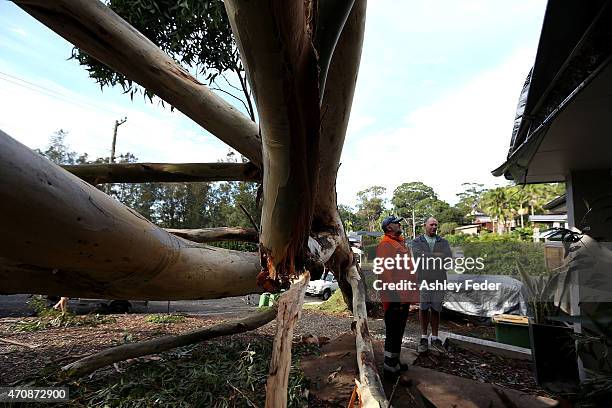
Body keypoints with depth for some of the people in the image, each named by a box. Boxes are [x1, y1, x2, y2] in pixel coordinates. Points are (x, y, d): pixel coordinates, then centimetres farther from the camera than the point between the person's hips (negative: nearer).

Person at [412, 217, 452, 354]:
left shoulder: (443, 242, 11)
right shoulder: (417, 241, 4)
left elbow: (449, 258, -5)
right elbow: (418, 255, -14)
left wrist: (428, 257, -11)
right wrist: (436, 256, -7)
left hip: (439, 280, 2)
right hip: (423, 280, -2)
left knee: (436, 310, 8)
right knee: (423, 309, 5)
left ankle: (435, 339, 20)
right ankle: (424, 338, 18)